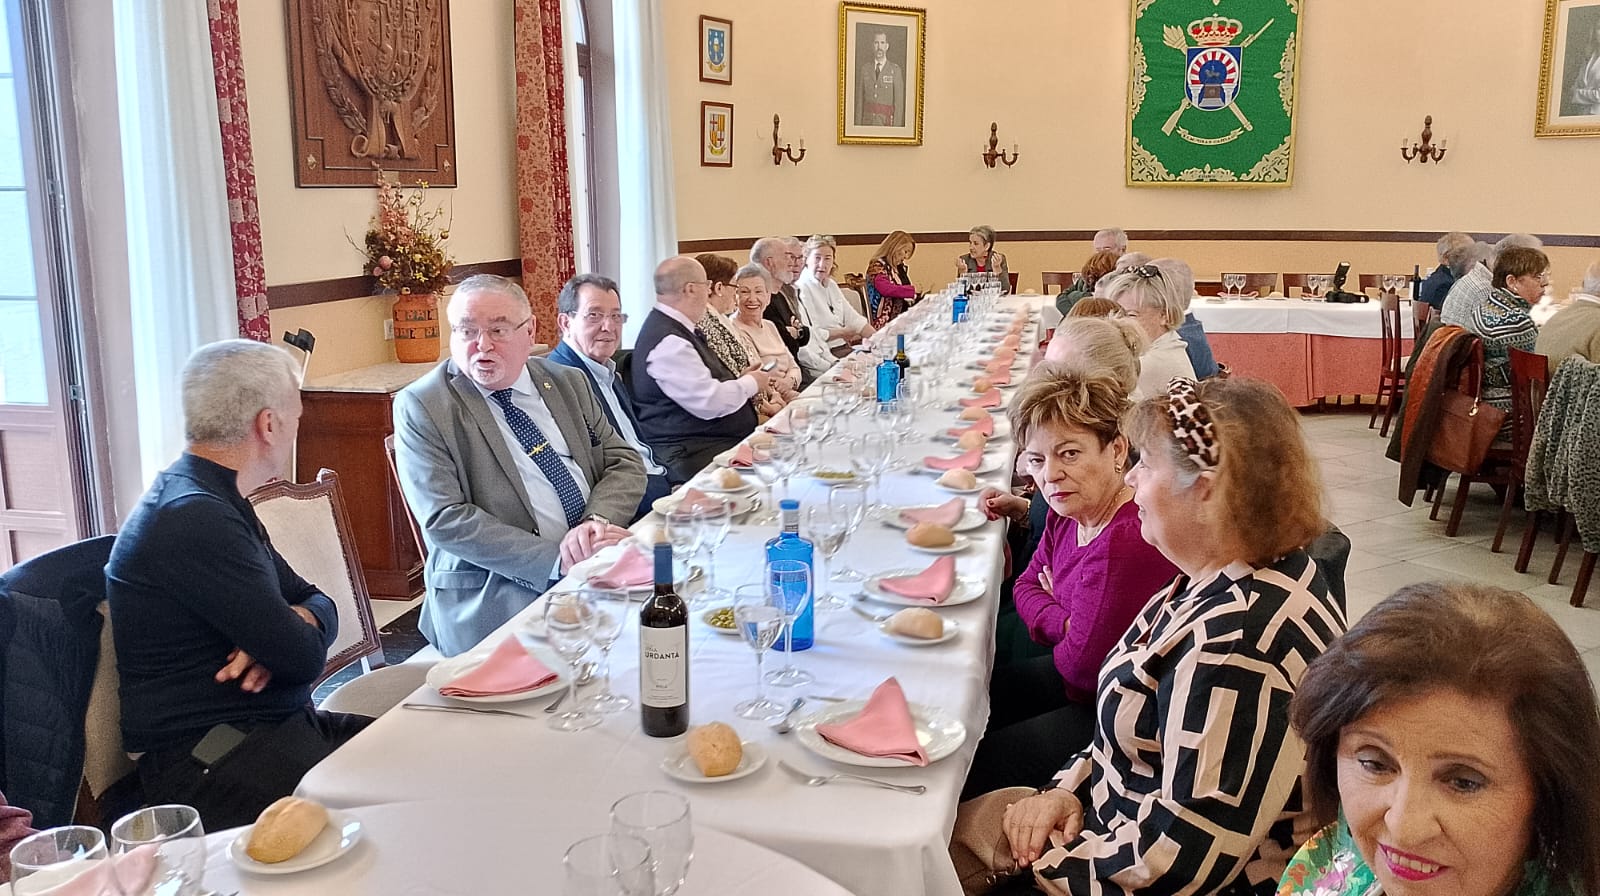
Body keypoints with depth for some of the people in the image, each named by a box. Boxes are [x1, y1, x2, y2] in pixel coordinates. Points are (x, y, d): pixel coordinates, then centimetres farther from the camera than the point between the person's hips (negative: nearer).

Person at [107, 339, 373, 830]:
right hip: (209, 766, -10)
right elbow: (305, 657, -21)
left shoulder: (213, 501, 14)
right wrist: (298, 632, 2)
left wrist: (293, 623, -10)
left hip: (270, 728, 10)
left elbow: (317, 602, 13)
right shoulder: (193, 519, -20)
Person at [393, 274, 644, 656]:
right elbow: (444, 519, -12)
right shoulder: (421, 407, -3)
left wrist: (597, 522, -12)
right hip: (493, 594, -5)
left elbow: (624, 462, 11)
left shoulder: (569, 383, 13)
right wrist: (557, 559, -19)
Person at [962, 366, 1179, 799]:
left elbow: (1083, 663, -26)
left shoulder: (1129, 542, -33)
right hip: (1079, 672, 9)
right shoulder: (1070, 511, -3)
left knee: (977, 767, -8)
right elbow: (1028, 586, 11)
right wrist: (1066, 624, -11)